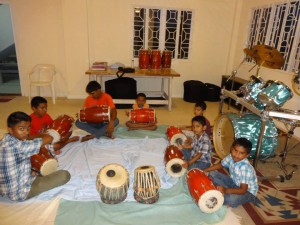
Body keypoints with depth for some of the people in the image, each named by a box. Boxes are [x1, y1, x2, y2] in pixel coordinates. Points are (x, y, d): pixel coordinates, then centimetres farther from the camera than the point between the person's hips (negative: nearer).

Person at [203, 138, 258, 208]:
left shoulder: (245, 168, -34)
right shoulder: (231, 157, -15)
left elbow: (243, 190, -34)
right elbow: (220, 165, 4)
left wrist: (225, 190, -47)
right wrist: (204, 170, -5)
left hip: (248, 192, -7)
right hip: (234, 183, 7)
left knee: (232, 200, -39)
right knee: (212, 174, -4)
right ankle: (229, 193, -9)